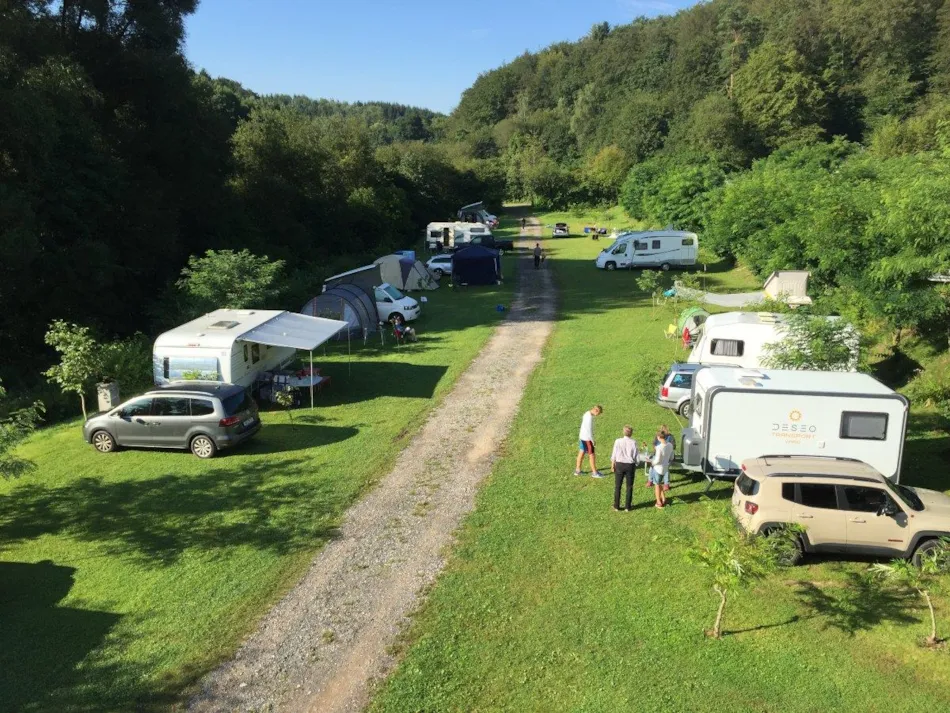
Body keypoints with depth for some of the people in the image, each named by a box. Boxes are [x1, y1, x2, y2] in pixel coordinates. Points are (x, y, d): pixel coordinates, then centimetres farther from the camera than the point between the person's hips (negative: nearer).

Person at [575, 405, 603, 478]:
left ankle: (577, 470, 24)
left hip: (582, 437, 9)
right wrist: (592, 441, -13)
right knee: (591, 455, 0)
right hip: (587, 438, -9)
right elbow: (589, 430, -22)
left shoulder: (586, 413, 5)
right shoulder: (590, 417, -24)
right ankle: (594, 472, 9)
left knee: (581, 452, 16)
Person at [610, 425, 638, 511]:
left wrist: (612, 466, 4)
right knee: (629, 487, 12)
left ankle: (616, 506, 16)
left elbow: (614, 455, -5)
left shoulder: (618, 441, -10)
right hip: (630, 465, 0)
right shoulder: (633, 442, -10)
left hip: (619, 464, 0)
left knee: (618, 486, 11)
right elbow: (636, 455, -6)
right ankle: (628, 506, 17)